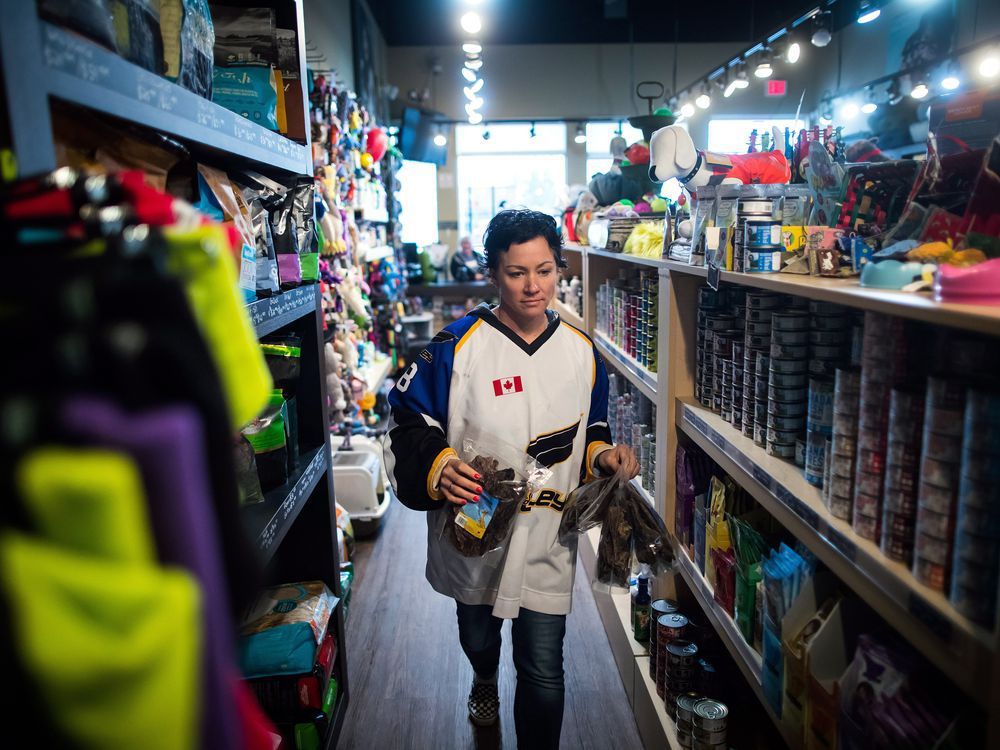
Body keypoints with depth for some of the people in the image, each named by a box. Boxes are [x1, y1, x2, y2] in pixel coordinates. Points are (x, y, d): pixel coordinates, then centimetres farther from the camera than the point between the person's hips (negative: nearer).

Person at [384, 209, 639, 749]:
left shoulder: (581, 351, -1)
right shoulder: (457, 346, -14)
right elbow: (408, 425, -11)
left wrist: (605, 456, -8)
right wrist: (438, 469, -29)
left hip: (548, 541, 1)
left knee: (543, 670, 3)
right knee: (477, 636, 27)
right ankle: (485, 680, 65)